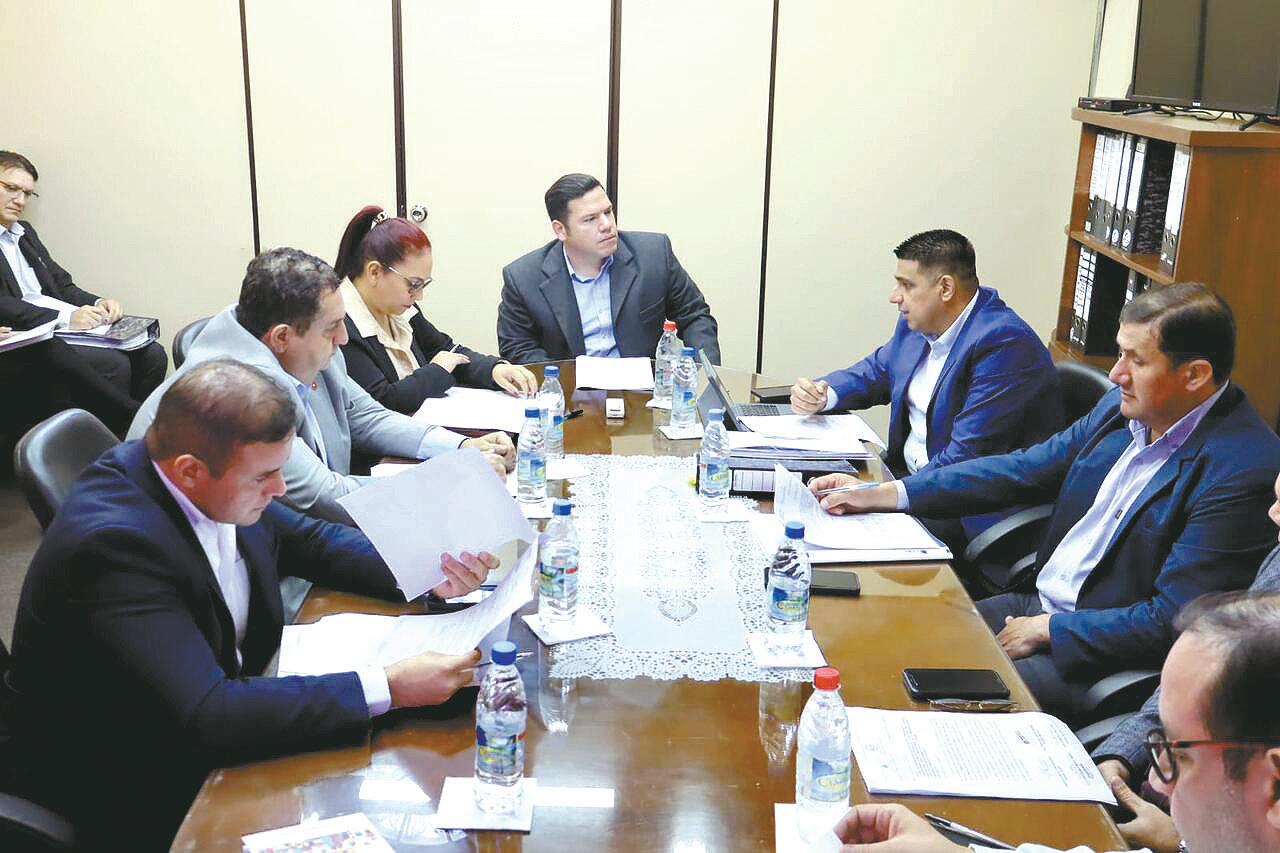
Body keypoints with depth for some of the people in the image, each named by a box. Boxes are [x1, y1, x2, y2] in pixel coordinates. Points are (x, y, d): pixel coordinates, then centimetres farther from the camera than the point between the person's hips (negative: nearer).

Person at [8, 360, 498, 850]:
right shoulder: (113, 541, -32)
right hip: (137, 787, -7)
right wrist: (389, 689, -35)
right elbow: (206, 718, -35)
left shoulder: (221, 488, -10)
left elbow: (310, 542, 8)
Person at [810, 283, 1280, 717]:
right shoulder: (1122, 407, 3)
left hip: (1098, 656, -7)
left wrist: (1047, 629, -15)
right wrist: (887, 494, 4)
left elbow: (1172, 621, -22)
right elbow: (1024, 470, 9)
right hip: (1038, 604, 8)